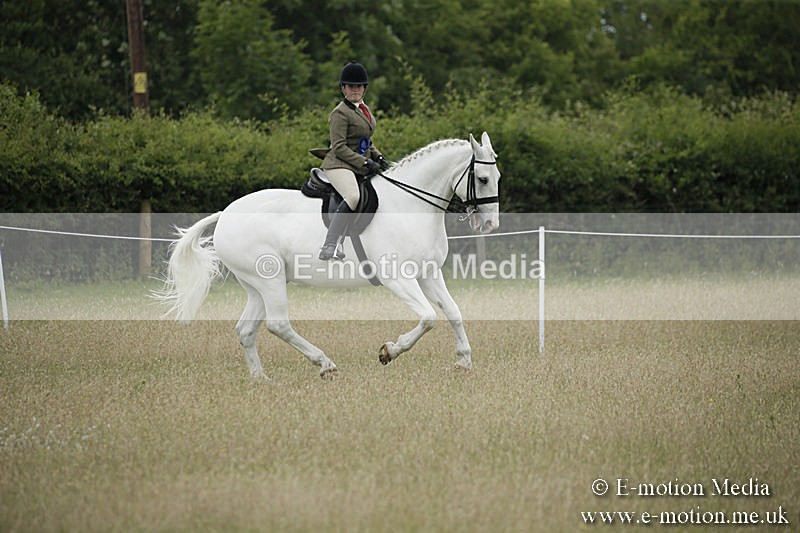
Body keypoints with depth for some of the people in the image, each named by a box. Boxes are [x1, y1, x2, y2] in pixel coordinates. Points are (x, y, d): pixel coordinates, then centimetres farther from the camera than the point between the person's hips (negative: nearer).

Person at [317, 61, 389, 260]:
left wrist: (378, 157, 8)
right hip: (339, 164, -10)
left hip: (361, 165, 10)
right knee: (353, 197, -34)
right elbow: (339, 147, -16)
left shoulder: (364, 109, 18)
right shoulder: (340, 113, -9)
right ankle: (329, 246, -36)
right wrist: (365, 163, -21)